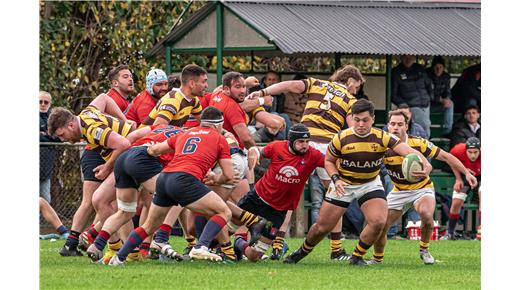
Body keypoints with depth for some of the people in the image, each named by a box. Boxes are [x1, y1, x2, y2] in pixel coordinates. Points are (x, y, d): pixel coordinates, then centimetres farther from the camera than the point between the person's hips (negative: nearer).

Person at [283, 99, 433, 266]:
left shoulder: (382, 138, -20)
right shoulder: (341, 139, -17)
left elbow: (408, 151, -32)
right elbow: (329, 160, 0)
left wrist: (425, 164, -52)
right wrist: (336, 179, -19)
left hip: (370, 184, 0)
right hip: (343, 185, 0)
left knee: (378, 222, -22)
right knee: (322, 227, 2)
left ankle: (357, 257, 1)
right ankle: (303, 251, 33)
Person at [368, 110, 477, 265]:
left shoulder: (419, 143, -19)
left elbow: (446, 156, -11)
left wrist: (466, 173, -15)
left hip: (422, 188, -2)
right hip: (399, 191, 2)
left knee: (426, 214, -33)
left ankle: (424, 250, -8)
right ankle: (377, 258, 23)